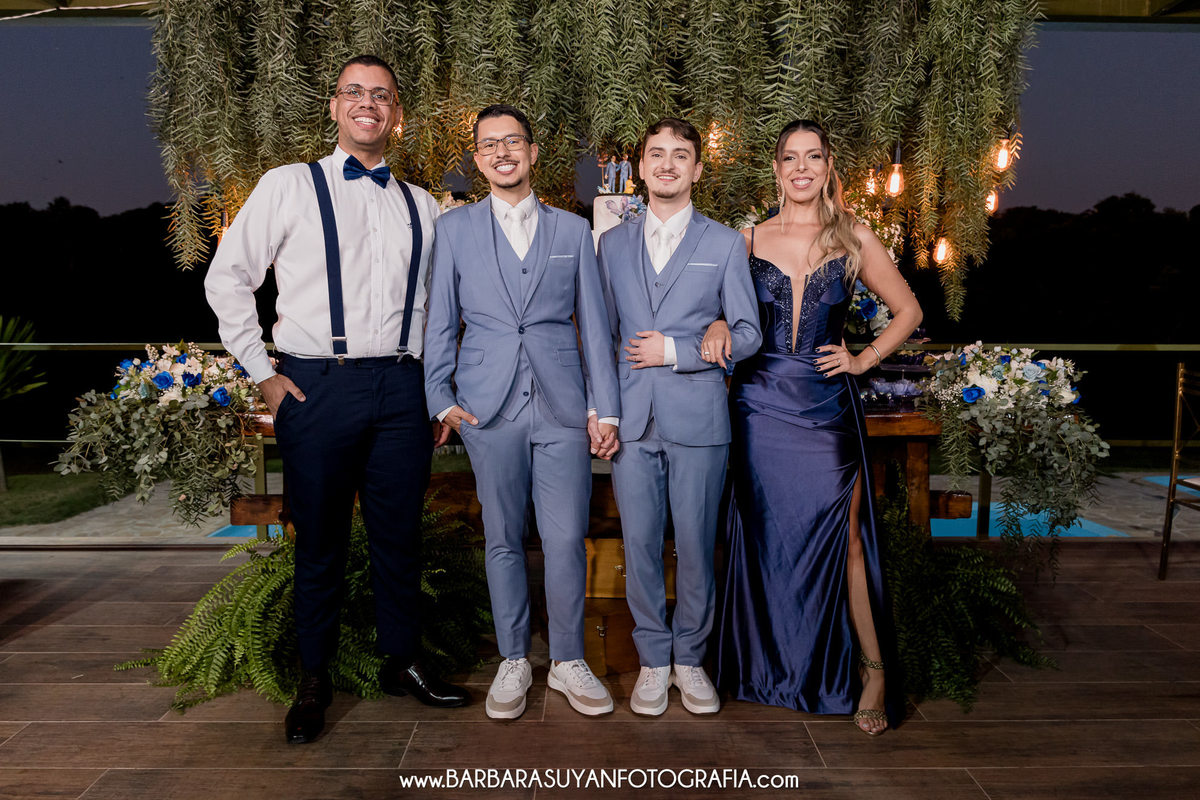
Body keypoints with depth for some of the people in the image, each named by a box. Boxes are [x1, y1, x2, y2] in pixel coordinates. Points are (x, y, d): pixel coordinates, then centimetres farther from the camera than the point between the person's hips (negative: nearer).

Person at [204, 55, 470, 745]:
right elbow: (227, 277, 6)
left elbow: (435, 303, 19)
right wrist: (262, 371, 0)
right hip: (317, 386, -2)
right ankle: (315, 681, 22)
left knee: (401, 535, 9)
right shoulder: (289, 186, 4)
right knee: (321, 540, 6)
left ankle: (403, 662, 26)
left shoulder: (421, 206, 14)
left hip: (400, 388, 3)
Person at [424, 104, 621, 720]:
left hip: (562, 408, 0)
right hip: (490, 409, 0)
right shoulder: (454, 229, 9)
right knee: (503, 540, 8)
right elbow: (440, 322, 9)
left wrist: (605, 409, 3)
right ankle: (513, 662, 25)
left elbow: (594, 324, 8)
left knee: (566, 539, 0)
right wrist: (441, 399, 0)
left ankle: (568, 661, 19)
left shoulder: (573, 231, 11)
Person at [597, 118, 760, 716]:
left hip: (698, 417, -1)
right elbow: (602, 333, 15)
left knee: (696, 545, 5)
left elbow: (747, 334, 2)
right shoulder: (612, 245, 13)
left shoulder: (725, 245, 6)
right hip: (631, 418, 2)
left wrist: (675, 351, -9)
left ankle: (690, 658, 23)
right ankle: (653, 660, 22)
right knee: (639, 544, 5)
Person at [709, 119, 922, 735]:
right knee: (766, 533, 7)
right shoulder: (750, 239, 7)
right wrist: (718, 325, -9)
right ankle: (773, 666, 23)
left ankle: (873, 668, 15)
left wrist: (864, 359, 1)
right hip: (761, 401, 2)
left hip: (827, 405, -1)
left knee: (838, 536, -1)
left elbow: (907, 311, 12)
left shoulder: (854, 239, 5)